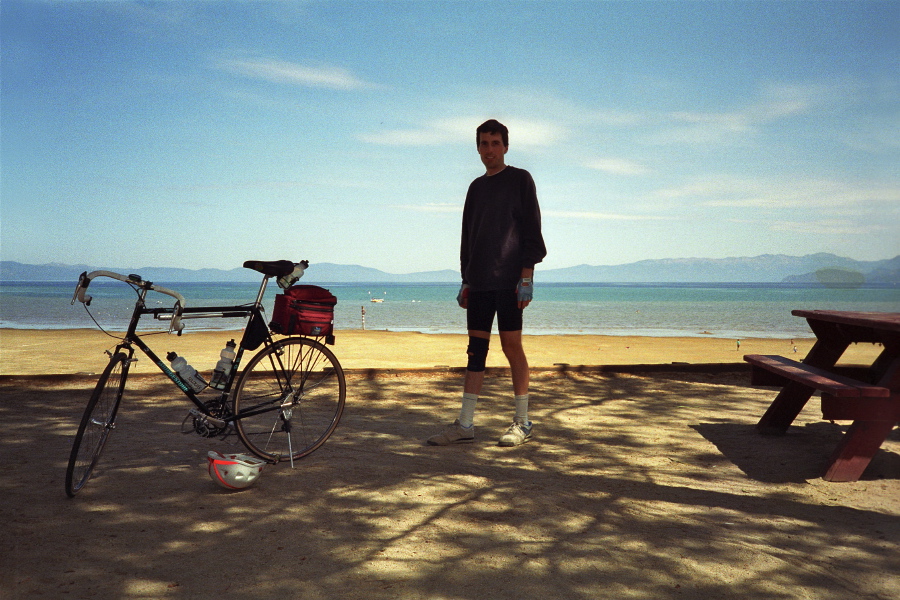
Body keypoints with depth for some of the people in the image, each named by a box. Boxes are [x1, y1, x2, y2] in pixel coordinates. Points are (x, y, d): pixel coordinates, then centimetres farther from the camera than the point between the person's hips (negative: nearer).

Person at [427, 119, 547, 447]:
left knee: (512, 346, -3)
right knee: (476, 348, 4)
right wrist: (465, 279, 14)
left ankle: (522, 422, 8)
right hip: (479, 282, 6)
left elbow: (531, 229, -4)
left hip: (509, 280, -5)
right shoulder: (476, 187, 19)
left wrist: (526, 275, -13)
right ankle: (465, 424, 7)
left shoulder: (520, 179, 2)